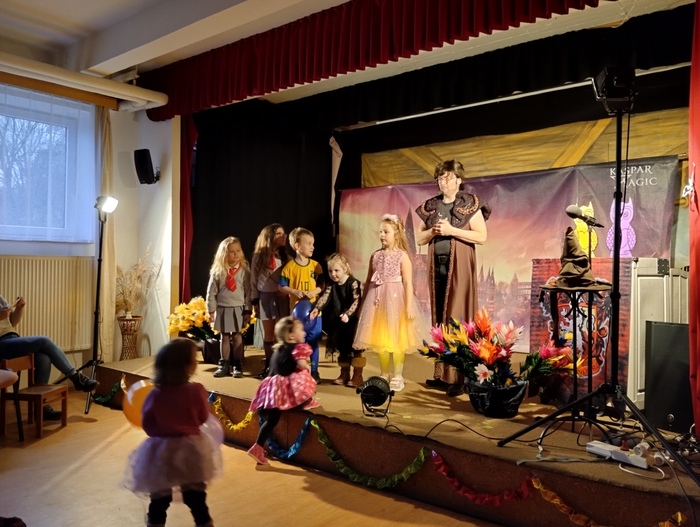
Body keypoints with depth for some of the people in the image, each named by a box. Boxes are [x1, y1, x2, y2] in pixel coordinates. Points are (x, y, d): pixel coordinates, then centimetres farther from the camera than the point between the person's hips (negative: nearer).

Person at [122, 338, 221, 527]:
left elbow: (147, 425, 0)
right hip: (191, 449, -1)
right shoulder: (196, 390, -16)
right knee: (196, 495, 14)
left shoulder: (155, 394, -9)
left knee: (159, 497, 16)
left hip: (161, 451, 1)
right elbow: (203, 418, -2)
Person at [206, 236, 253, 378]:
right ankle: (224, 365, 18)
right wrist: (211, 310, -1)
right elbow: (211, 292, 1)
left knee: (237, 336, 5)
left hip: (238, 309, -1)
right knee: (224, 336, 9)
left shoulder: (244, 271, -4)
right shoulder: (217, 271, -2)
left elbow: (248, 292, -2)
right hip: (222, 308, 1)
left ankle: (237, 365, 12)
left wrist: (248, 311, -4)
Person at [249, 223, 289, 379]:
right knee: (267, 334, 8)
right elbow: (253, 280, 4)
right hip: (265, 297, 0)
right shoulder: (258, 257, 3)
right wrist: (255, 300, 2)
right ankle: (268, 365, 20)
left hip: (281, 298, 0)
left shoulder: (285, 257, 7)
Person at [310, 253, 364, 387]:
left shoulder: (353, 283, -16)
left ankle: (357, 375, 14)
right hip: (338, 322, 6)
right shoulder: (332, 285, 3)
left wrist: (348, 314, -37)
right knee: (342, 348, 16)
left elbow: (356, 301, -23)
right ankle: (344, 374, 29)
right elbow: (325, 296, -10)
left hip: (353, 321, -6)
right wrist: (317, 308, -27)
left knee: (355, 347, 3)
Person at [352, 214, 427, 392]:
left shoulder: (402, 256, -7)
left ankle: (397, 376, 16)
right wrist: (363, 303, 11)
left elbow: (408, 283, -10)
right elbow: (369, 281, 11)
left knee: (397, 340, 3)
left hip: (395, 300, -4)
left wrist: (409, 306, -15)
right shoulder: (375, 255, 7)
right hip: (377, 301, 5)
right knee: (380, 340, 10)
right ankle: (384, 375, 24)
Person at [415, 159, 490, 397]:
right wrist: (433, 231, -6)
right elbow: (419, 239, 14)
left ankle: (459, 377, -2)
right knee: (439, 320, 6)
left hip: (459, 267, -5)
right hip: (436, 267, 5)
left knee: (458, 319, -7)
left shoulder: (470, 204, -2)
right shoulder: (430, 206, 12)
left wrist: (451, 230, -15)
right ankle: (442, 373, 13)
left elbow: (482, 236, -8)